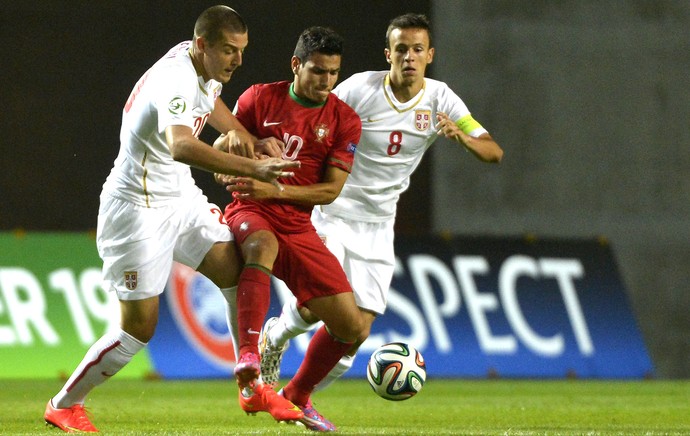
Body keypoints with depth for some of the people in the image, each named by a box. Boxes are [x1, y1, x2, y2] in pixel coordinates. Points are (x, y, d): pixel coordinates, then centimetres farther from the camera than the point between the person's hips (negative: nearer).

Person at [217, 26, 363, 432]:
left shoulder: (345, 120, 2)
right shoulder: (260, 98, 1)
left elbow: (331, 190, -3)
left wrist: (275, 190, -17)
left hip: (298, 228, 3)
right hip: (249, 214, -3)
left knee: (351, 325, -3)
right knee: (261, 246, -42)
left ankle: (298, 395, 21)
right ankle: (248, 358, -51)